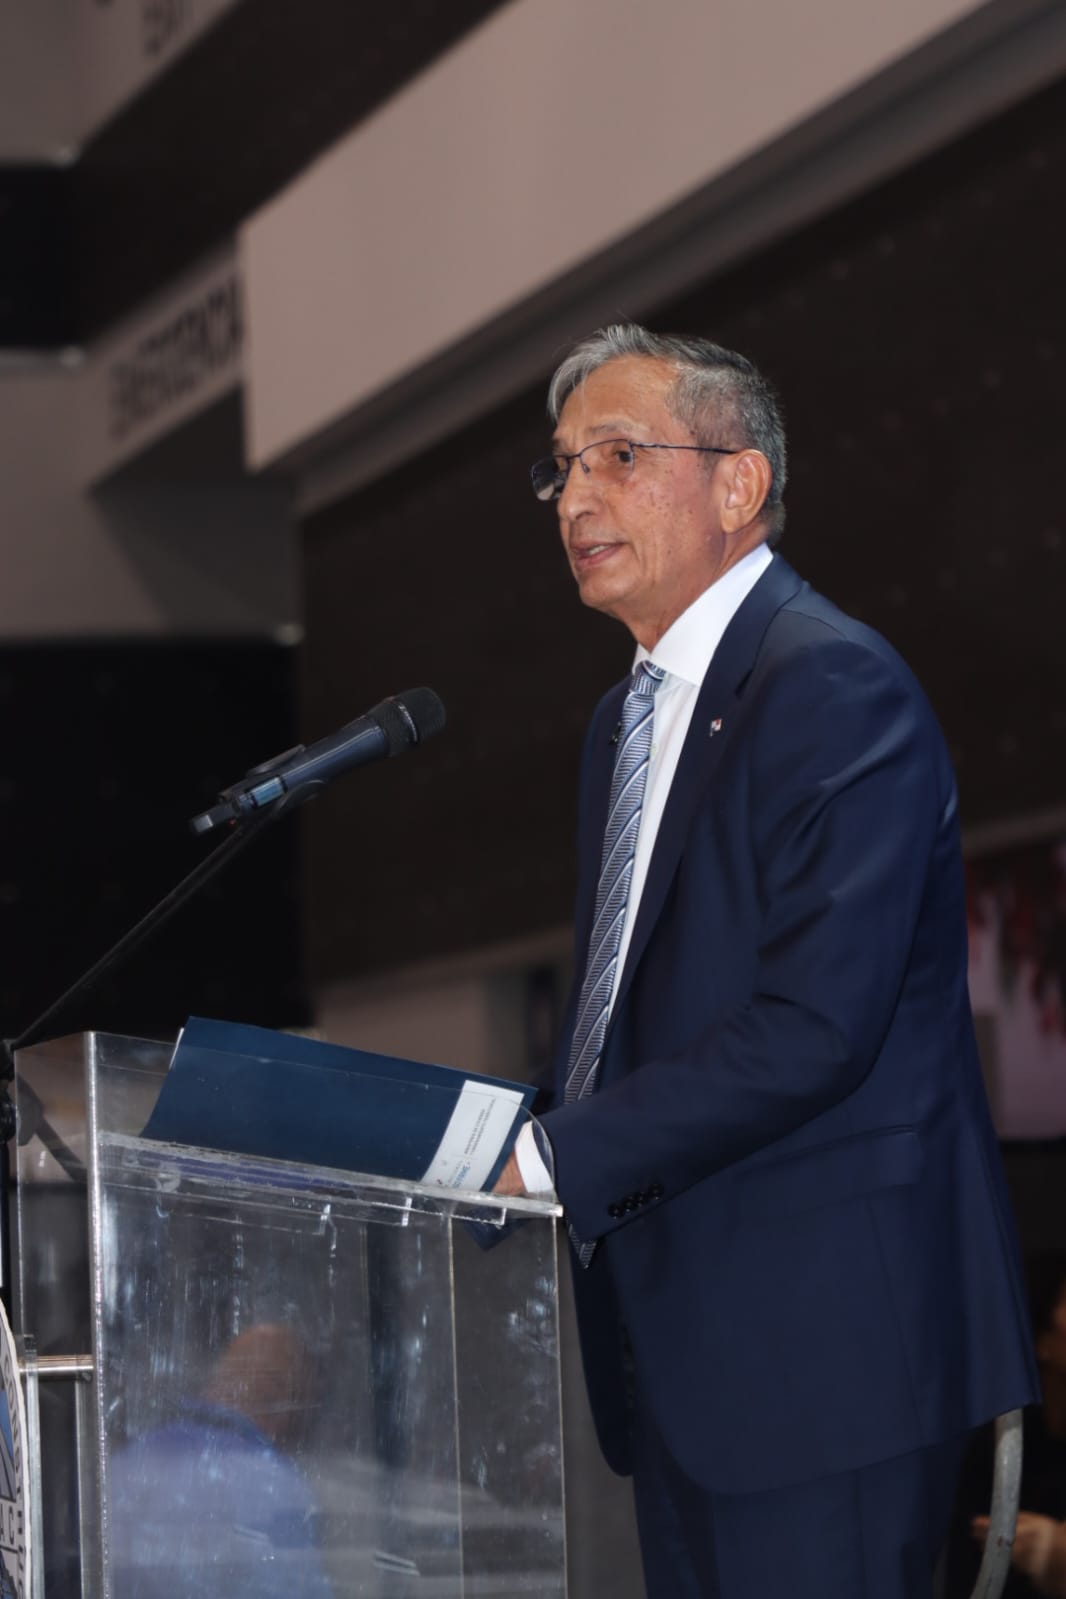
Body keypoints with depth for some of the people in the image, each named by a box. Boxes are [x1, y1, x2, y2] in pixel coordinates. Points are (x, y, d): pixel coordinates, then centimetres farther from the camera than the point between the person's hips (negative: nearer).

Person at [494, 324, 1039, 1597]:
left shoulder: (835, 688, -14)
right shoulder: (629, 718, 18)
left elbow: (816, 1027, -22)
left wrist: (556, 1163, -20)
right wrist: (535, 1156, 3)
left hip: (820, 1339, -9)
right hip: (682, 1343, 9)